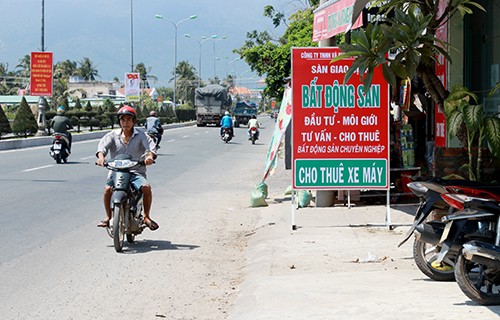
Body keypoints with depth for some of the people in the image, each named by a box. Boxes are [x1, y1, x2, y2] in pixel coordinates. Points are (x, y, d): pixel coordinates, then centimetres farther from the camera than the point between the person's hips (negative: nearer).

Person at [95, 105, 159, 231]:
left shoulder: (141, 135, 9)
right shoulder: (113, 135, 12)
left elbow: (150, 145, -8)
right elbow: (103, 144, -5)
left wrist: (150, 155, -32)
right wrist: (101, 157, -28)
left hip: (136, 172, -1)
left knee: (146, 187, -28)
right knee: (108, 189, -27)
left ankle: (146, 216, -6)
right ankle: (108, 217, -4)